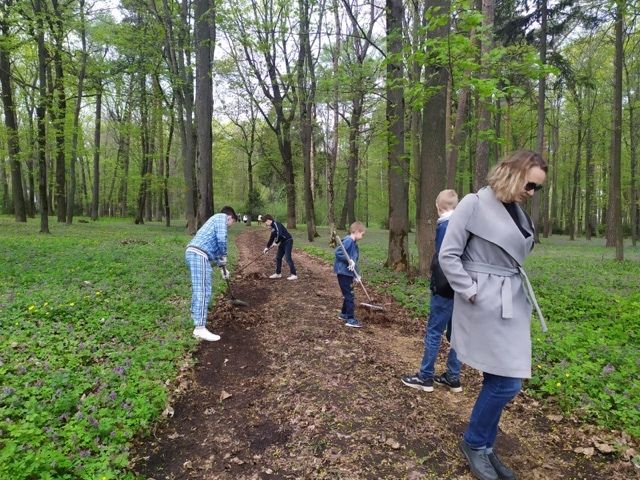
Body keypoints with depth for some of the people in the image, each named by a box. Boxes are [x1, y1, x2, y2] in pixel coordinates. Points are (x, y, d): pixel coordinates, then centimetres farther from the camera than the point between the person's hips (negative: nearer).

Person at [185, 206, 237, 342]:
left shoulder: (215, 220, 31)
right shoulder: (221, 217, 3)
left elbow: (214, 248, 37)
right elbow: (221, 239, -13)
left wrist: (222, 267, 38)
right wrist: (224, 256, 3)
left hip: (192, 253, 10)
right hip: (199, 254, -10)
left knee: (198, 288, 27)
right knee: (203, 291, -12)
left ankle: (195, 314, 46)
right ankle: (200, 328, -14)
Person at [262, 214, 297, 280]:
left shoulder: (276, 224, -17)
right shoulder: (272, 226, 14)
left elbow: (279, 234, -29)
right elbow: (272, 238, 22)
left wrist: (276, 242, -14)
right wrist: (267, 247, 24)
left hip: (288, 241, -10)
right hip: (283, 242, 10)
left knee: (287, 257, -13)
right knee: (278, 257, 12)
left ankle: (294, 275, -9)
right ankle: (278, 273, 24)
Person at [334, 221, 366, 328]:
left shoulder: (354, 243, 13)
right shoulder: (348, 241, -16)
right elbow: (338, 252, -24)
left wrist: (356, 274, 13)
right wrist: (349, 260, -26)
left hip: (348, 272, 10)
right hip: (343, 272, -10)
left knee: (348, 295, 19)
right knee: (349, 296, -6)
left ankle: (344, 314, 33)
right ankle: (350, 320, -1)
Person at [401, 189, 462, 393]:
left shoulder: (445, 225, -14)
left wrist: (436, 285, -12)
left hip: (446, 289, -8)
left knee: (434, 332, 2)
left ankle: (425, 377, 11)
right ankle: (453, 377, 21)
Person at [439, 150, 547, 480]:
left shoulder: (518, 212, 11)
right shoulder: (474, 204, -12)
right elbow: (448, 256, -12)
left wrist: (518, 292, 9)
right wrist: (471, 292, -14)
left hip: (513, 305, 8)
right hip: (487, 305, -8)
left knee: (498, 380, 13)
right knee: (506, 383, -3)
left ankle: (483, 447, 30)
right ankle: (473, 443, 20)